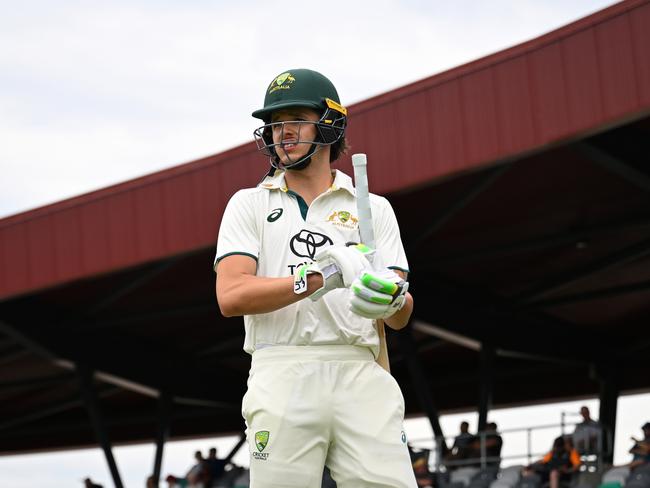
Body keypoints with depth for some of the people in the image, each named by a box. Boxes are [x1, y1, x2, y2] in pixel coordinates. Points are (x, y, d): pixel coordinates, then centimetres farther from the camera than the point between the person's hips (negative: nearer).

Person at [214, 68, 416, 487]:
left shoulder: (373, 209, 17)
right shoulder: (249, 205, 14)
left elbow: (401, 318, 10)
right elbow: (231, 296, -3)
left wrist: (391, 297, -16)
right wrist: (322, 276, -15)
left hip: (360, 375, 1)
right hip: (282, 372, -1)